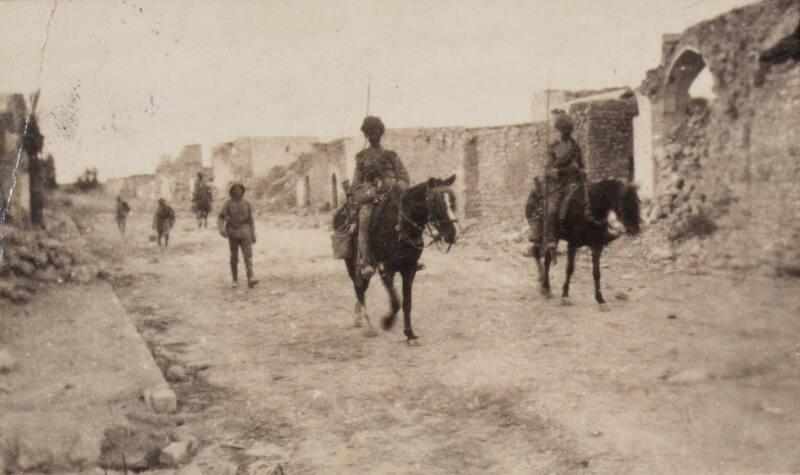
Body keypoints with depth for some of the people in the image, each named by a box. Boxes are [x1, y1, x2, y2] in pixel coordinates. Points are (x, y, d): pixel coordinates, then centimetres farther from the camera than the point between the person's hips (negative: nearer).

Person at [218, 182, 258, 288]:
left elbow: (250, 220, 10)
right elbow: (221, 219, -5)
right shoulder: (228, 204, 0)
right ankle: (235, 280, 18)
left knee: (248, 255, -14)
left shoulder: (247, 204, 6)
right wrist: (221, 229, -26)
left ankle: (250, 280, -24)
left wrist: (253, 235, 7)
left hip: (244, 233, 1)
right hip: (233, 233, -1)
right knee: (234, 257, 5)